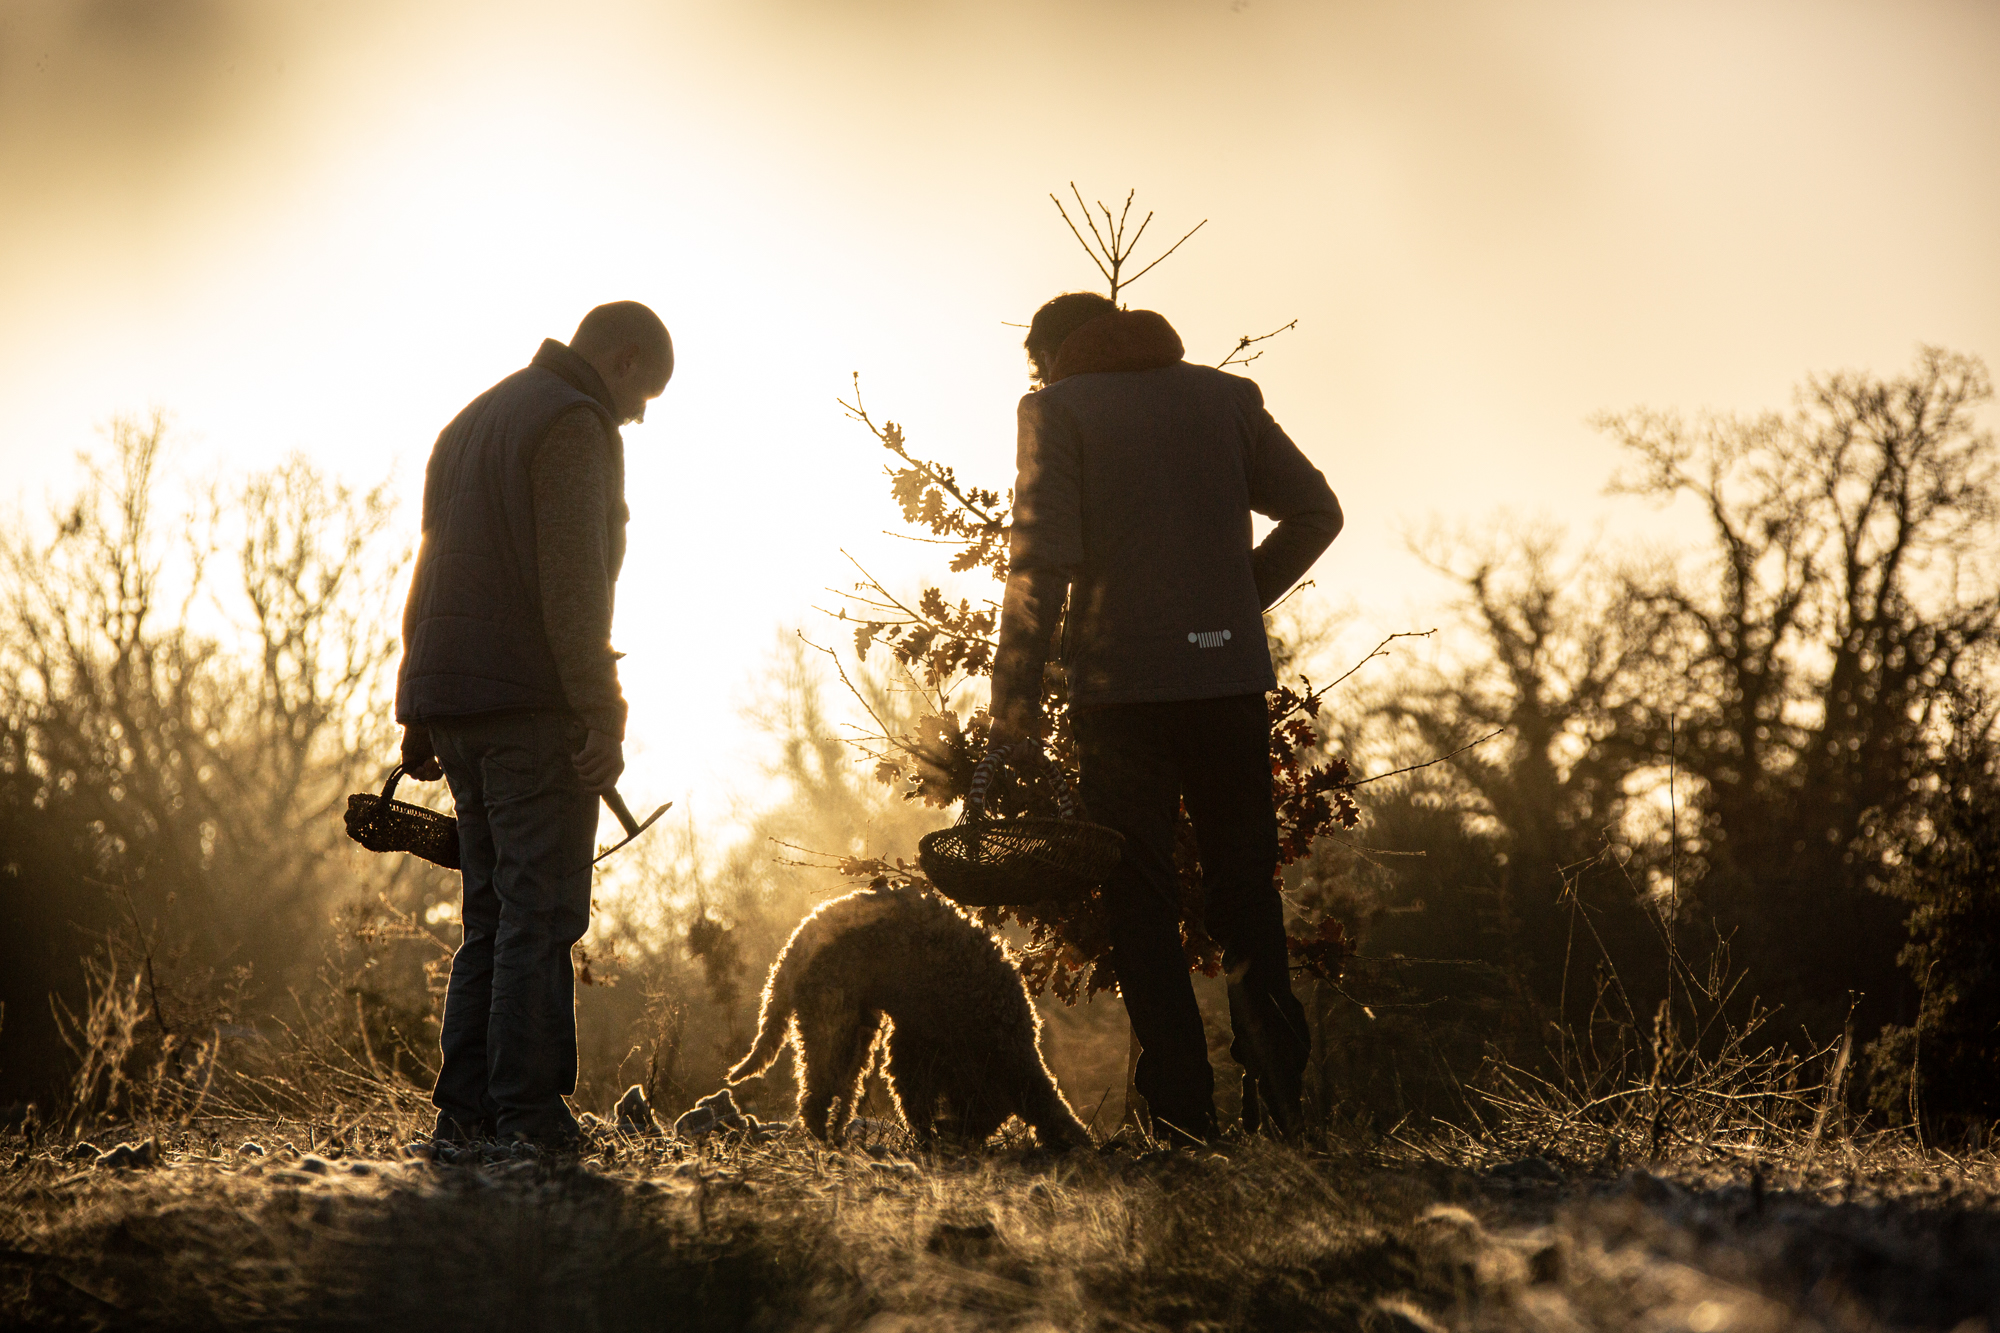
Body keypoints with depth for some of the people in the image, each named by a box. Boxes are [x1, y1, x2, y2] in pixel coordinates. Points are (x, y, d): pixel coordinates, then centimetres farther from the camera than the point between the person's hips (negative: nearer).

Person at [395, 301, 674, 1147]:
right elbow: (571, 581, -17)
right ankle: (527, 1116, -10)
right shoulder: (575, 424, -7)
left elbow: (429, 571, 23)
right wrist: (601, 715, -18)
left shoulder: (471, 420, 23)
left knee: (494, 913, 11)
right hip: (532, 702, -9)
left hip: (454, 700, 9)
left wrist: (421, 716, 23)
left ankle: (466, 1109, 7)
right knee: (541, 913, -7)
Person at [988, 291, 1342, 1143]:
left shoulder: (1057, 409, 0)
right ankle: (1279, 1088, 1)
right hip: (1232, 676, 3)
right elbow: (1315, 510, 10)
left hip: (1121, 685, -3)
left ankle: (1182, 1111, -3)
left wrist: (1014, 699, -8)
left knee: (1142, 898, 3)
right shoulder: (1225, 396, 12)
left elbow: (1039, 561, -10)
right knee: (1245, 885, 13)